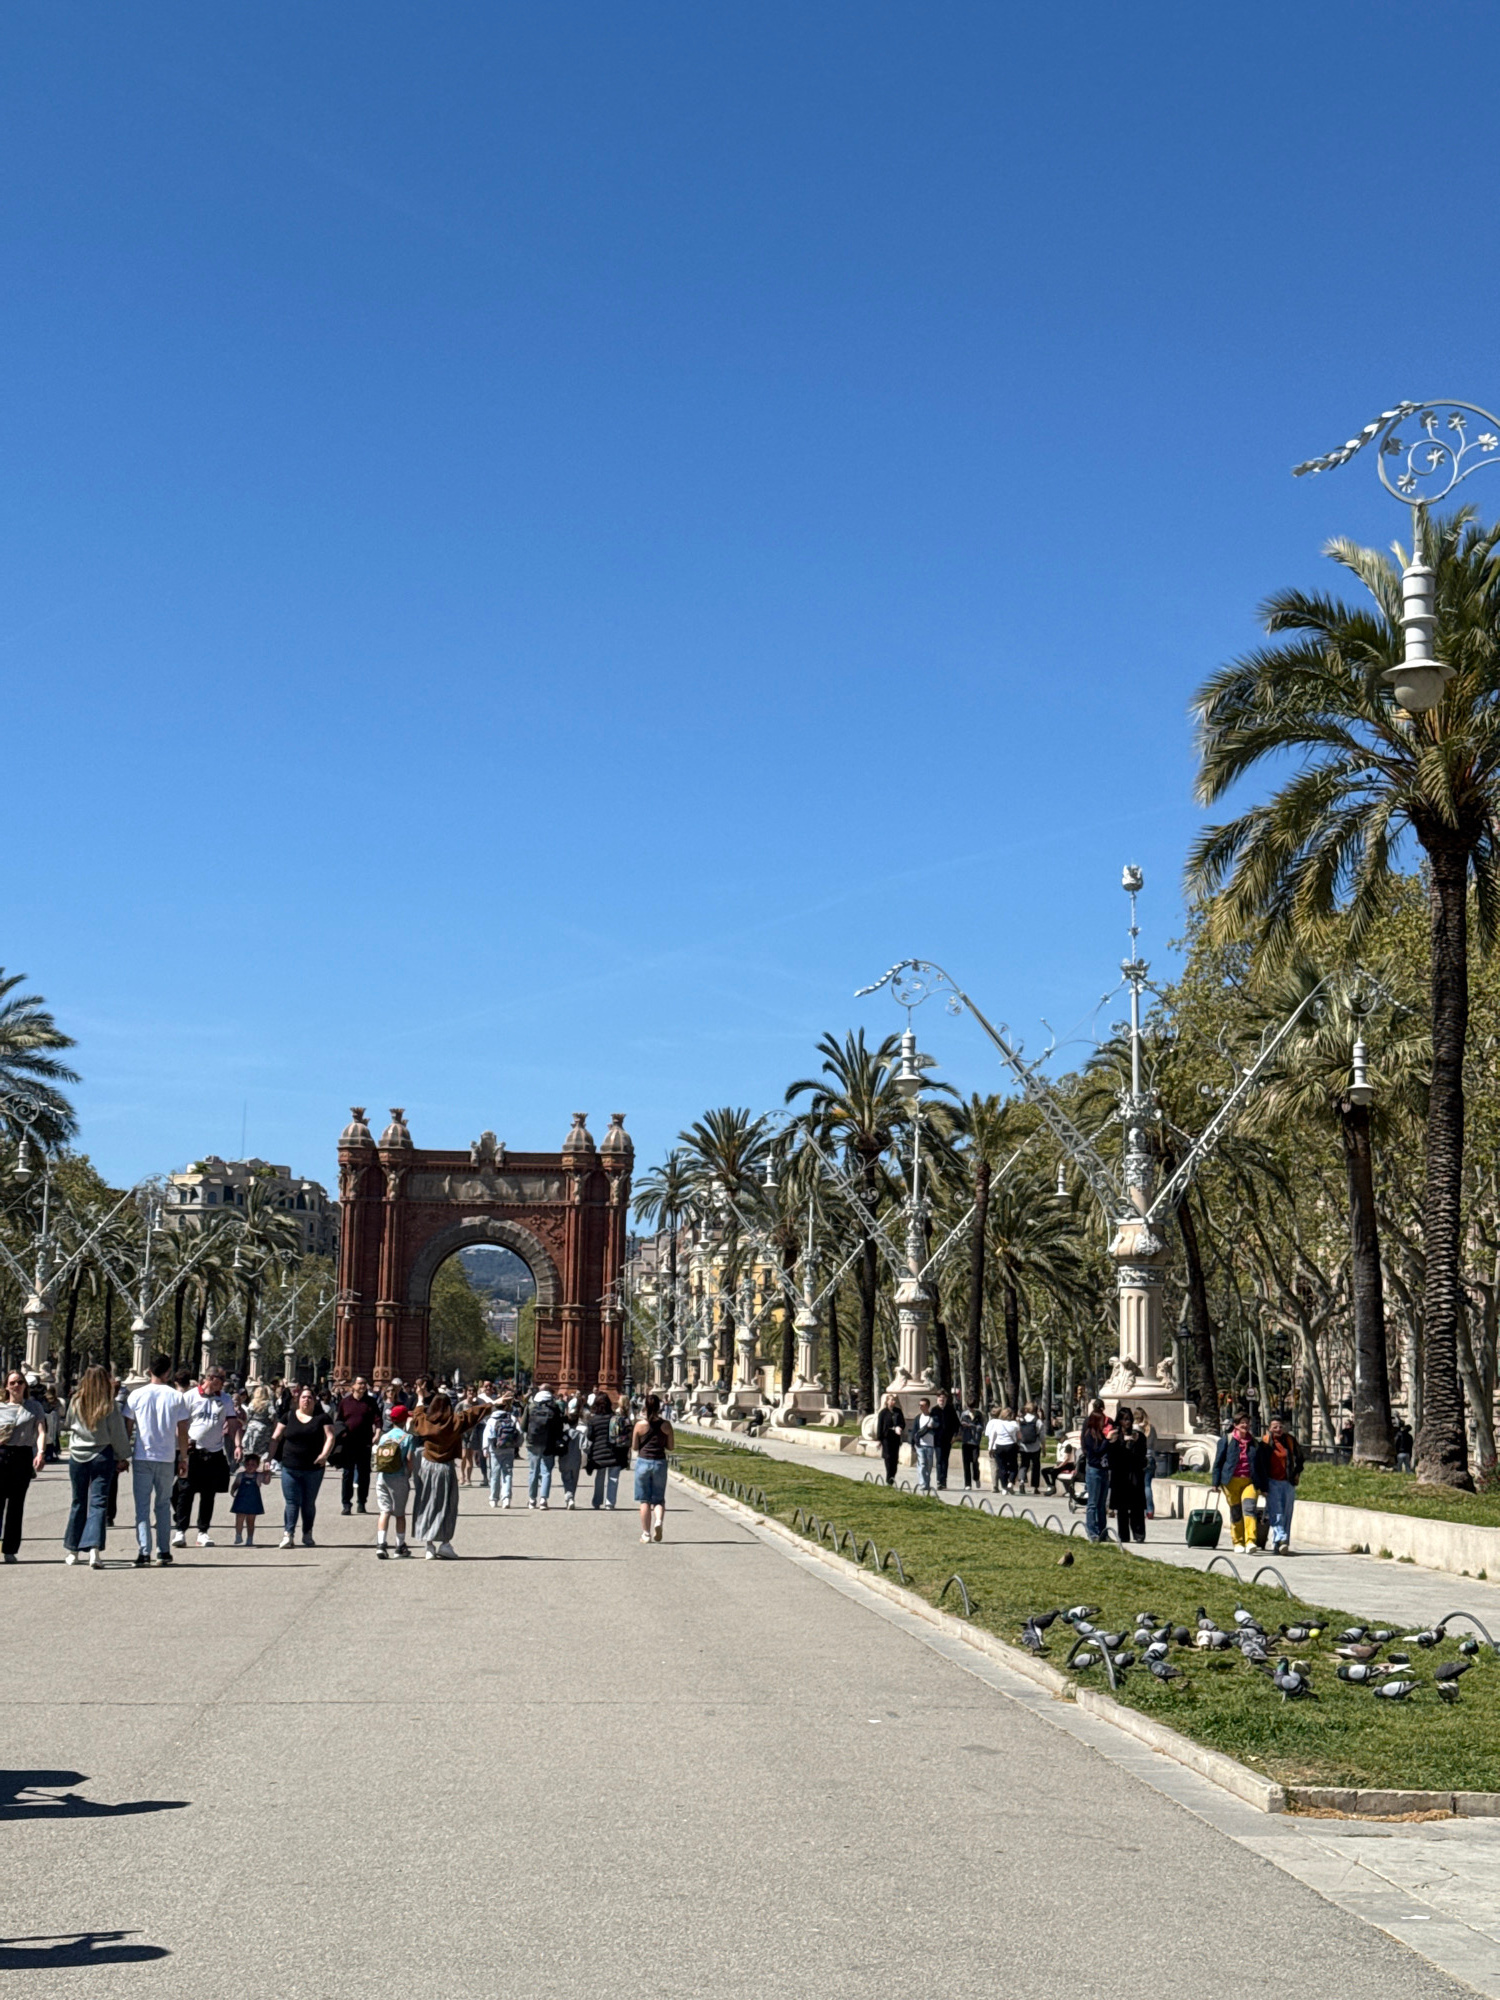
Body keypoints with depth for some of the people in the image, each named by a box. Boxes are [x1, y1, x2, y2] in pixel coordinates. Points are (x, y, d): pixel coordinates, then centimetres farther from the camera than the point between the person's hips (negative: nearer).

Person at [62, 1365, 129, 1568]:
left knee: (78, 1502, 14)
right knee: (98, 1502, -3)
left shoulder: (76, 1402, -3)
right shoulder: (110, 1405, -8)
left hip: (77, 1455, 2)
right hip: (103, 1456, -2)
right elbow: (118, 1434, -3)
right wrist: (122, 1456, 7)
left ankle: (72, 1549, 22)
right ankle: (94, 1548, -19)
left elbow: (69, 1426, 11)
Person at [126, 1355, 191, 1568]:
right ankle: (163, 1552, 11)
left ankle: (143, 1551, -7)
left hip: (141, 1457, -1)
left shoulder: (136, 1395, -1)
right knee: (163, 1505, 12)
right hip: (167, 1458, 1)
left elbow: (127, 1427, 2)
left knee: (142, 1506, 3)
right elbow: (182, 1431, 1)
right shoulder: (177, 1397, -1)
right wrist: (183, 1458, 10)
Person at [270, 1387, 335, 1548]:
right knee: (291, 1502, -5)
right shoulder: (289, 1416, 7)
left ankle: (307, 1535, 20)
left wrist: (324, 1454, -20)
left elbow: (330, 1437, -3)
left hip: (313, 1469, 0)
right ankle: (288, 1534, -6)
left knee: (309, 1503, 9)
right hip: (290, 1468, 0)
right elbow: (275, 1438, 8)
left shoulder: (322, 1418, 4)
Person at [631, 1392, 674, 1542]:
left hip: (643, 1462, -1)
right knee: (659, 1499, 11)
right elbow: (671, 1447, 2)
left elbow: (634, 1447, 0)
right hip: (660, 1463, 1)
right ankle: (659, 1521, -18)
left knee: (645, 1500, 8)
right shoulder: (666, 1425, -3)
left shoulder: (640, 1425, -6)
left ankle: (646, 1534, 8)